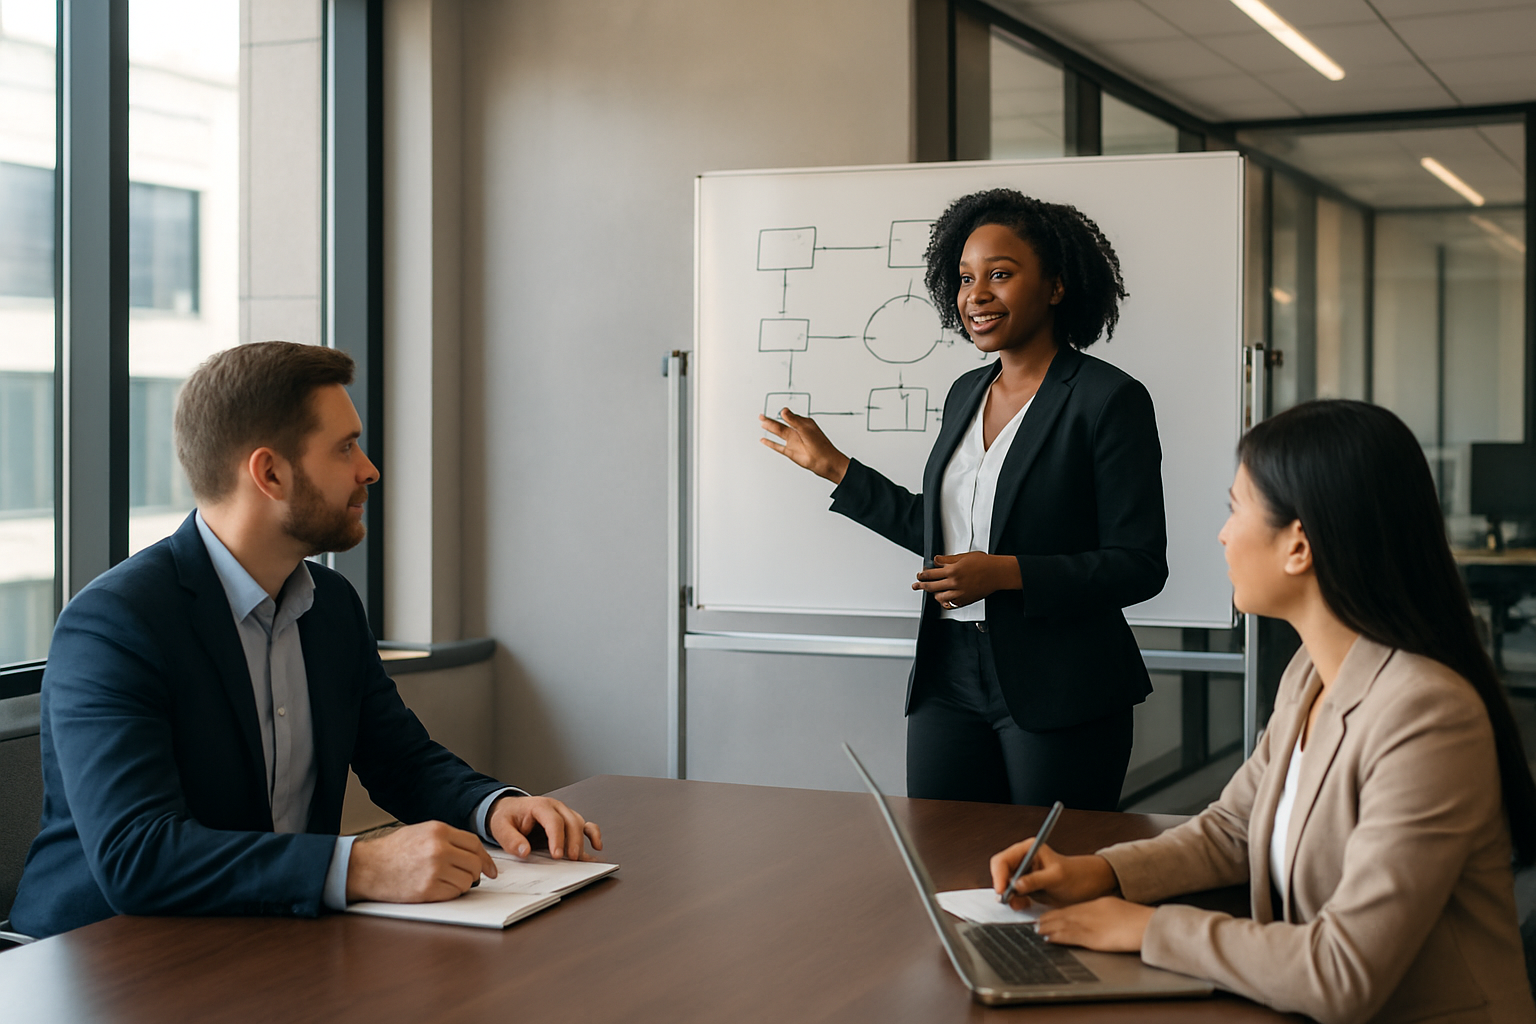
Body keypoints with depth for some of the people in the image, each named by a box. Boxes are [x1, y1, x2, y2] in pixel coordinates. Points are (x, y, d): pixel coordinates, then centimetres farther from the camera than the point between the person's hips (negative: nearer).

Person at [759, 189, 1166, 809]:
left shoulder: (1109, 398, -9)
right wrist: (835, 468, 22)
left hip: (1057, 695, -6)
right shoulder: (966, 393, 13)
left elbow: (1140, 566, -12)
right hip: (950, 680, 6)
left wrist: (1006, 573, -20)